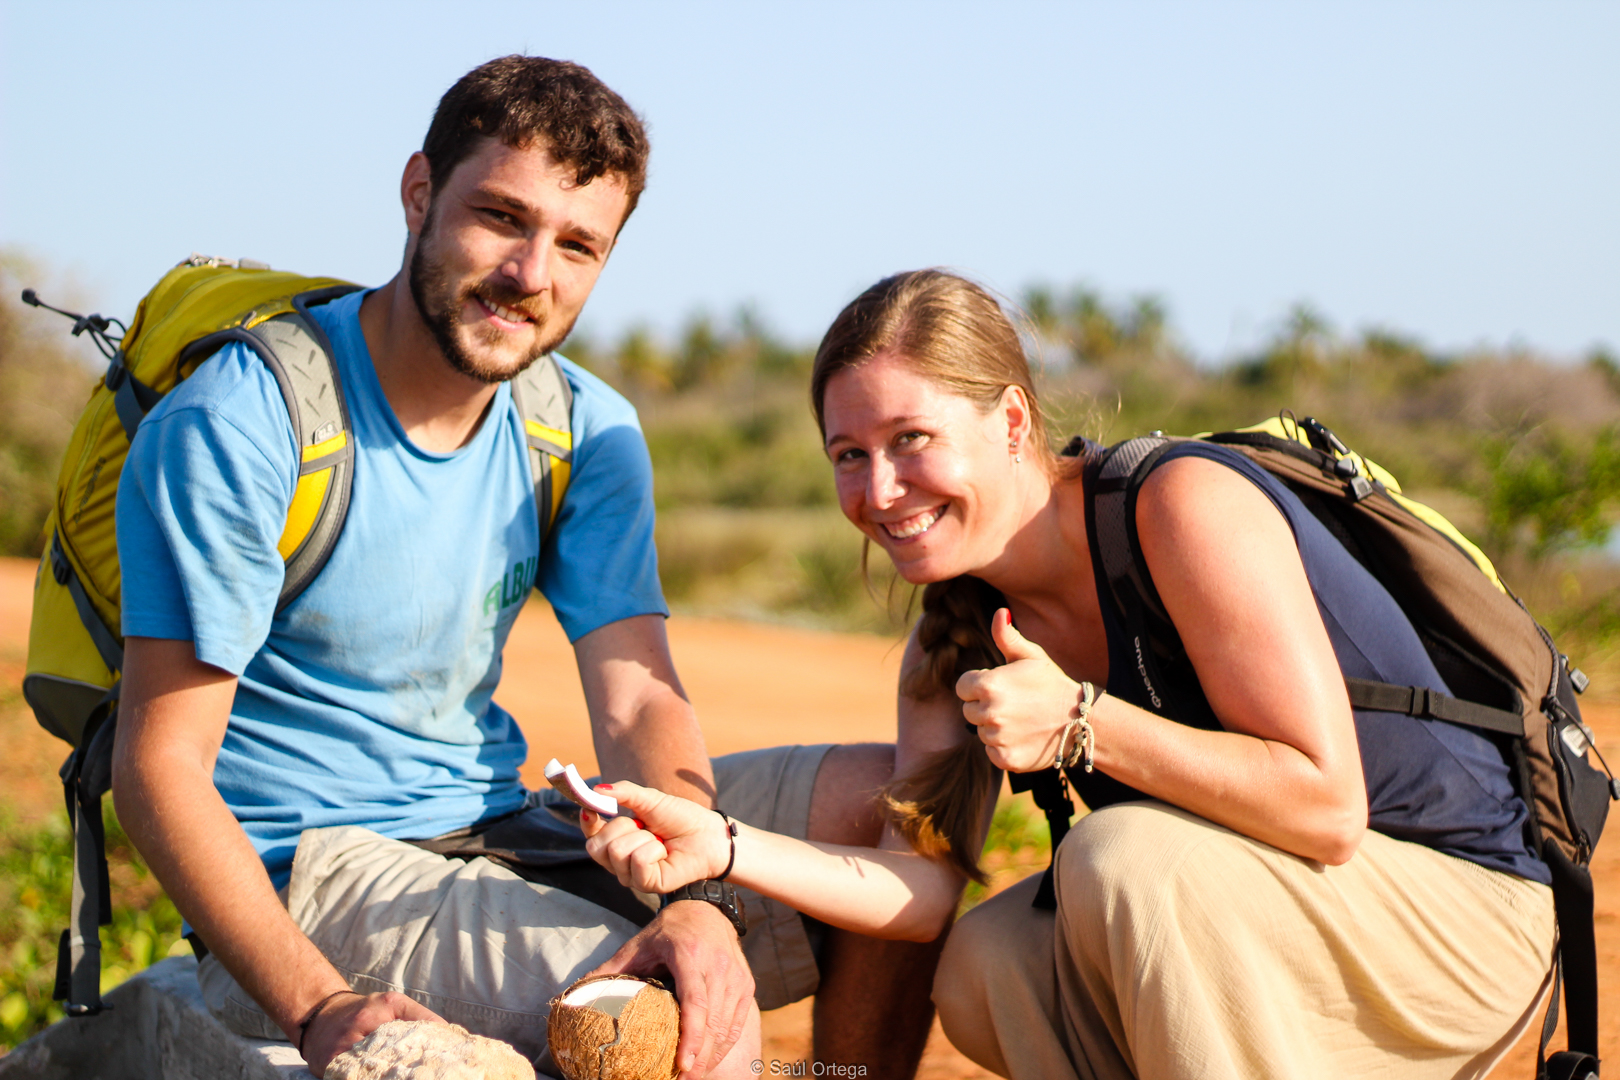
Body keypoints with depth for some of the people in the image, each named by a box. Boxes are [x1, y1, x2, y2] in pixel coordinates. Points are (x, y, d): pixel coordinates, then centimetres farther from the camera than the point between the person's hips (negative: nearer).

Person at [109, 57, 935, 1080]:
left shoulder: (587, 431, 4)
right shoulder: (233, 427, -16)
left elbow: (639, 699, -5)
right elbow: (161, 765, -17)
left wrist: (701, 902, -27)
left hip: (496, 830, 7)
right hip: (305, 874, -7)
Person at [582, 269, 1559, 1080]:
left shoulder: (1184, 502, -22)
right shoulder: (955, 641, 2)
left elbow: (1328, 806, -25)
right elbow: (924, 884, -7)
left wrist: (1082, 725, -29)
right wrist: (720, 848, -20)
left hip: (1461, 903, -7)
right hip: (1258, 926, 7)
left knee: (1124, 855, -28)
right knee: (989, 972, -14)